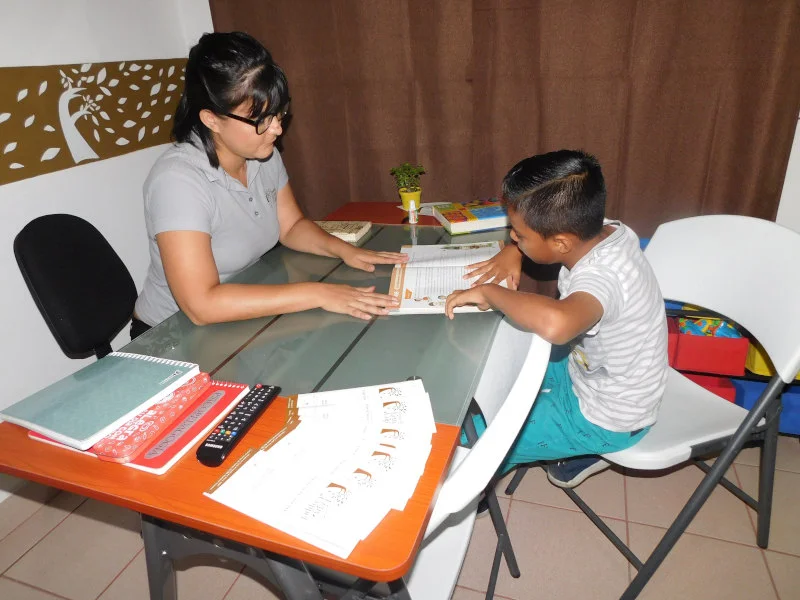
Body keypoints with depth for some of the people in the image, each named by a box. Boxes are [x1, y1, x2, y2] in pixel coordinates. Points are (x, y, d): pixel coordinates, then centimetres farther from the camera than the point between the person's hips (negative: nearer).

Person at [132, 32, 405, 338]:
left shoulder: (264, 155, -5)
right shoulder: (176, 179, -27)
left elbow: (291, 226, 8)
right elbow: (201, 304, -32)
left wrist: (344, 249, -11)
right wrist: (317, 294, -33)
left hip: (243, 318, 6)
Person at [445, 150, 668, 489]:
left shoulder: (602, 277, -37)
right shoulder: (604, 230, -14)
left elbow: (555, 324, -60)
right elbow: (544, 227, 9)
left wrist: (490, 292, -42)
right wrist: (513, 251, -11)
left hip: (606, 419, -8)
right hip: (589, 371, 8)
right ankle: (578, 451, 26)